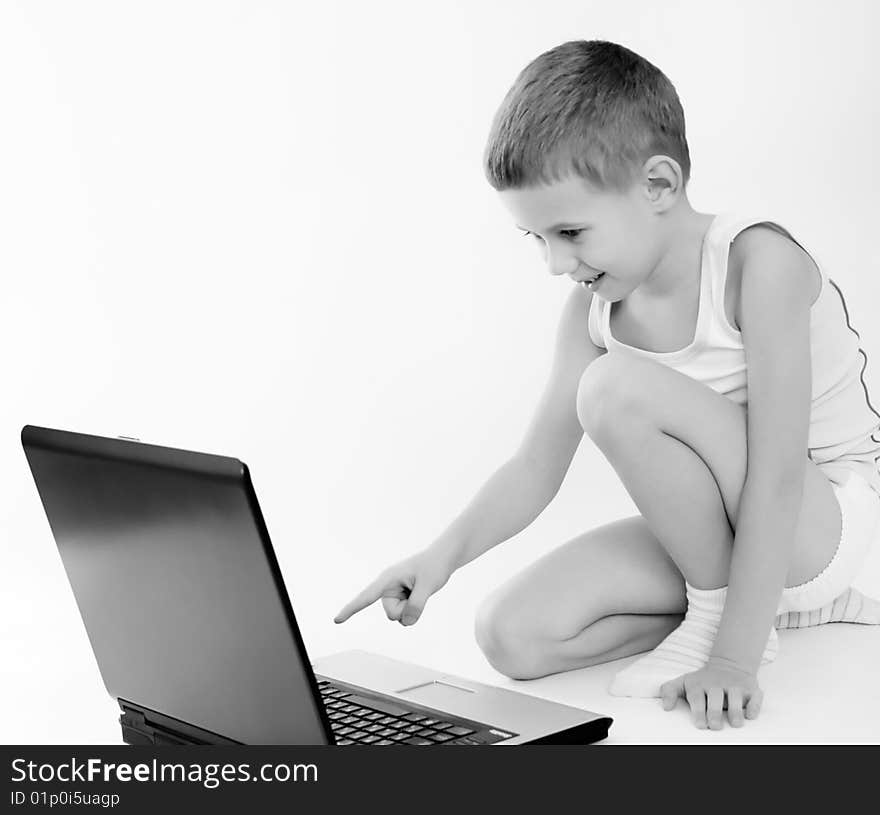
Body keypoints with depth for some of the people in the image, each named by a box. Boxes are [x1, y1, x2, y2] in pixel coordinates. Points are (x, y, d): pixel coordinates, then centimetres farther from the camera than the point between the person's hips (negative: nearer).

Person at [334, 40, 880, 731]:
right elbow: (535, 470, -2)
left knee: (617, 388, -30)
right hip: (713, 534, 8)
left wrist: (733, 656, -31)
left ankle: (720, 610, -9)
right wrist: (441, 557, -20)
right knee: (512, 635, -10)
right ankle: (788, 602, 2)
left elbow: (778, 477, -27)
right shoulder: (591, 310, -3)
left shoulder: (758, 261, -23)